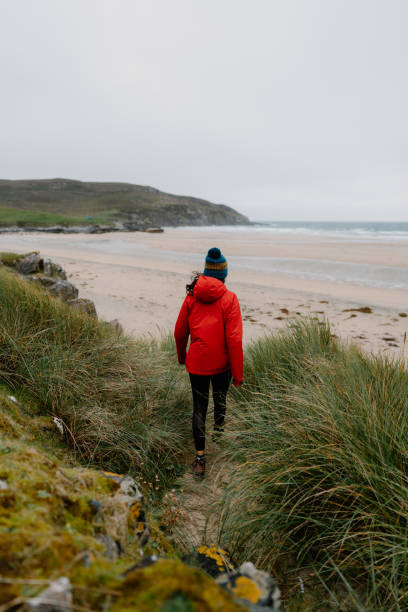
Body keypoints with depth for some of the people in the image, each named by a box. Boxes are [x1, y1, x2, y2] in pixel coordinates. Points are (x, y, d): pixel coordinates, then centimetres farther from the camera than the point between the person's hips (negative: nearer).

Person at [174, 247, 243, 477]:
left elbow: (180, 332, 4)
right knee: (220, 396, 27)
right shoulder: (229, 298, -12)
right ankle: (219, 426, 50)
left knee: (199, 407, 10)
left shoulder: (192, 296, -2)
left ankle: (200, 458, 11)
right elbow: (234, 338, -16)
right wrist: (238, 372, -8)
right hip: (221, 363, -1)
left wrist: (182, 355, 22)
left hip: (196, 362, 1)